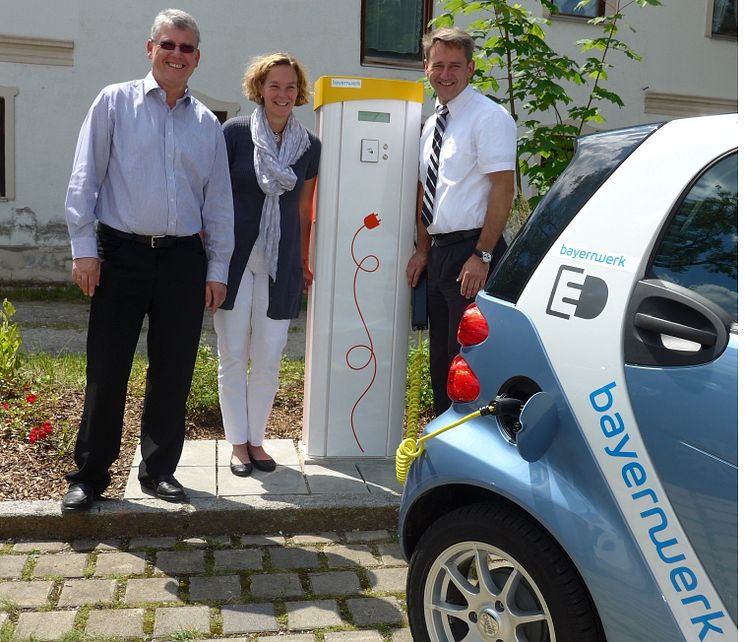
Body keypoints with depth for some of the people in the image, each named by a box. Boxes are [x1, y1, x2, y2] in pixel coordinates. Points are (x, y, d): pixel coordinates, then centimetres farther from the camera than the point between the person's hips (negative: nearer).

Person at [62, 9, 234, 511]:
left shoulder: (207, 124, 12)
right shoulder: (114, 102, 4)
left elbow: (219, 202, 12)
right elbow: (85, 178, 0)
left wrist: (217, 268, 8)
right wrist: (83, 247, -7)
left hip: (183, 259, 3)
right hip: (121, 252, -2)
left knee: (174, 373, 7)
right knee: (107, 370, 2)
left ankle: (159, 469, 22)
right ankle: (90, 473, 17)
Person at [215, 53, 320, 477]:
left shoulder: (310, 145, 6)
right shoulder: (235, 132, -3)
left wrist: (304, 263, 13)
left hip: (281, 261, 2)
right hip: (235, 255, -2)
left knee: (269, 358, 5)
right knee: (233, 355, 5)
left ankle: (256, 439, 23)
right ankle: (238, 442, 19)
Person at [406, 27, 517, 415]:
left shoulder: (488, 117, -9)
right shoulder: (432, 125, 16)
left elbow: (503, 190, -16)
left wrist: (482, 256, -20)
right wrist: (423, 250, 11)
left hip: (471, 252, -9)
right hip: (439, 252, 9)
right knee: (440, 357, 15)